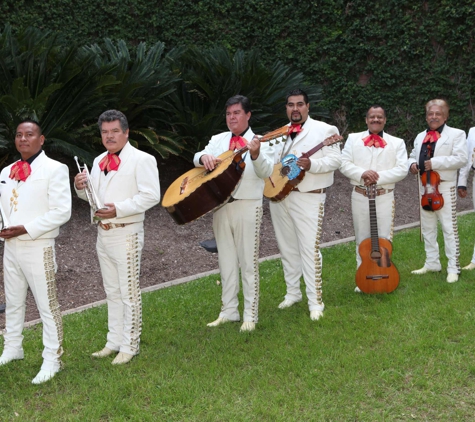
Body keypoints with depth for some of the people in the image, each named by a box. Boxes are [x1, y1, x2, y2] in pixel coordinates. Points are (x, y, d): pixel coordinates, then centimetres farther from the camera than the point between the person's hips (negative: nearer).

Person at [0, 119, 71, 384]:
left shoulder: (55, 169, -10)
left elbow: (61, 212, -17)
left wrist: (26, 229, -20)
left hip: (38, 248, -7)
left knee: (47, 305, 0)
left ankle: (52, 359, 10)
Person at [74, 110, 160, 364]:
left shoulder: (141, 160, -11)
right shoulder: (99, 162, 13)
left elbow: (151, 195, -19)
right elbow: (94, 195, 21)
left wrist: (119, 209, -25)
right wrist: (82, 188, -2)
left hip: (126, 234, -8)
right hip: (103, 233, 8)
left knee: (128, 293, 1)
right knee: (112, 292, 16)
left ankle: (129, 346, 11)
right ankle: (114, 342, 27)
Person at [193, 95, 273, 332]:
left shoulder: (259, 142, -3)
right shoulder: (218, 140, 11)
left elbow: (266, 172, -18)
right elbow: (198, 157, 0)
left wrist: (256, 155, -38)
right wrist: (204, 157, -23)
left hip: (248, 206, -5)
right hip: (220, 205, 5)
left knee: (248, 260, -1)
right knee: (226, 260, 12)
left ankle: (250, 315, 7)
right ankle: (229, 311, 21)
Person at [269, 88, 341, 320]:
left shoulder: (323, 130, -4)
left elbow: (335, 160, -11)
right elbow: (271, 161, 23)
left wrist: (311, 165, -27)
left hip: (308, 198, -6)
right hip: (279, 195, 6)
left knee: (309, 248, -9)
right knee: (287, 247, 13)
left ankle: (315, 301, -2)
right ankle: (293, 292, 26)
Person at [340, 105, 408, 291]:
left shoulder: (397, 142, 4)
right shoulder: (353, 139, 6)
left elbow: (402, 169, -7)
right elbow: (344, 163, -2)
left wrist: (378, 177, -18)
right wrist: (362, 174, -20)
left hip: (385, 197, -1)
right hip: (360, 196, 1)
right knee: (362, 239, 8)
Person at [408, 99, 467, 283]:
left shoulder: (456, 134, -3)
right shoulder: (420, 137, 16)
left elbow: (461, 158, -14)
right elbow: (413, 156, 24)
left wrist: (435, 162, -22)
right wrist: (412, 164, -1)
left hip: (444, 187, -7)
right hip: (424, 186, 7)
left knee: (449, 228, -5)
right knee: (427, 227, 13)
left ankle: (453, 268, -1)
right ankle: (432, 263, 24)